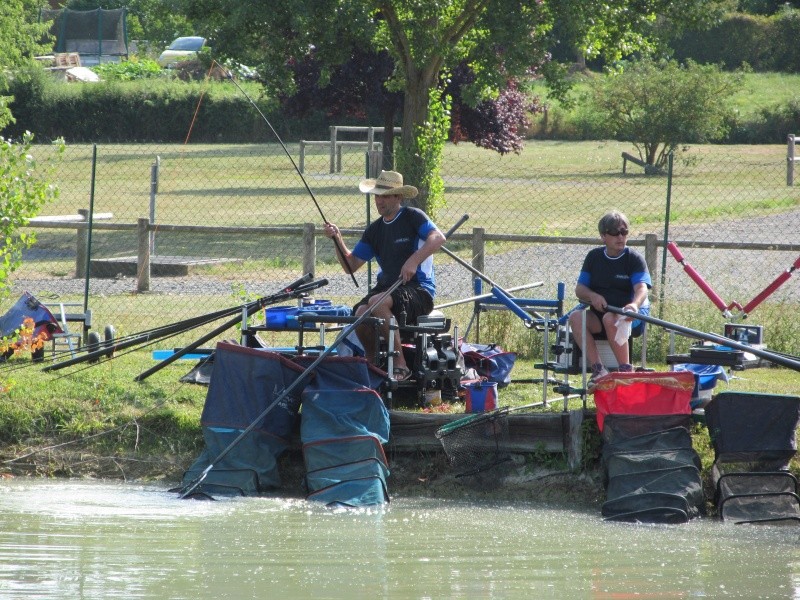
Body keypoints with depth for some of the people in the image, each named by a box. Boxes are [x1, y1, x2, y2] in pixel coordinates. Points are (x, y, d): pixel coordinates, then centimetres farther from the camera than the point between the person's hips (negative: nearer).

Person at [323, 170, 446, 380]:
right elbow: (351, 265, 12)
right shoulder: (374, 230, 15)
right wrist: (338, 240, -3)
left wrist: (413, 261, -33)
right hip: (387, 286, 6)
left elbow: (438, 238, -21)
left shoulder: (412, 217, -3)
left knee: (377, 303, -34)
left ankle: (400, 364, -27)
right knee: (360, 314, -25)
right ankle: (372, 363, -1)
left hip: (419, 289, -6)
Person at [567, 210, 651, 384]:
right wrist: (592, 296, -16)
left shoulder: (634, 258, -3)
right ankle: (598, 369, -32)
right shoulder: (594, 257, 9)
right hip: (598, 313, 4)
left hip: (631, 316, -4)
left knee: (611, 319, -37)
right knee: (576, 317, -27)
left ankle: (625, 369, -30)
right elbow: (579, 289, 9)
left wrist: (635, 305, -42)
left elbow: (642, 288, -19)